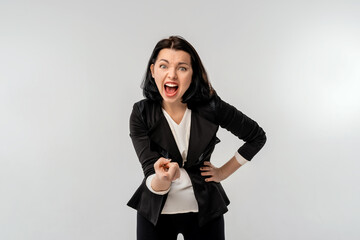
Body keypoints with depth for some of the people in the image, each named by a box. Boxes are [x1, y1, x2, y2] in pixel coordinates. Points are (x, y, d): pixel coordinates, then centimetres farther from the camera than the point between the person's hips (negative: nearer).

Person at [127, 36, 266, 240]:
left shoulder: (210, 107, -13)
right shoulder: (141, 114, -14)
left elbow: (257, 137, 2)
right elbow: (152, 179, -18)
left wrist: (223, 172, 0)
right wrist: (162, 180, -40)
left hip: (204, 210, 0)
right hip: (156, 214, 0)